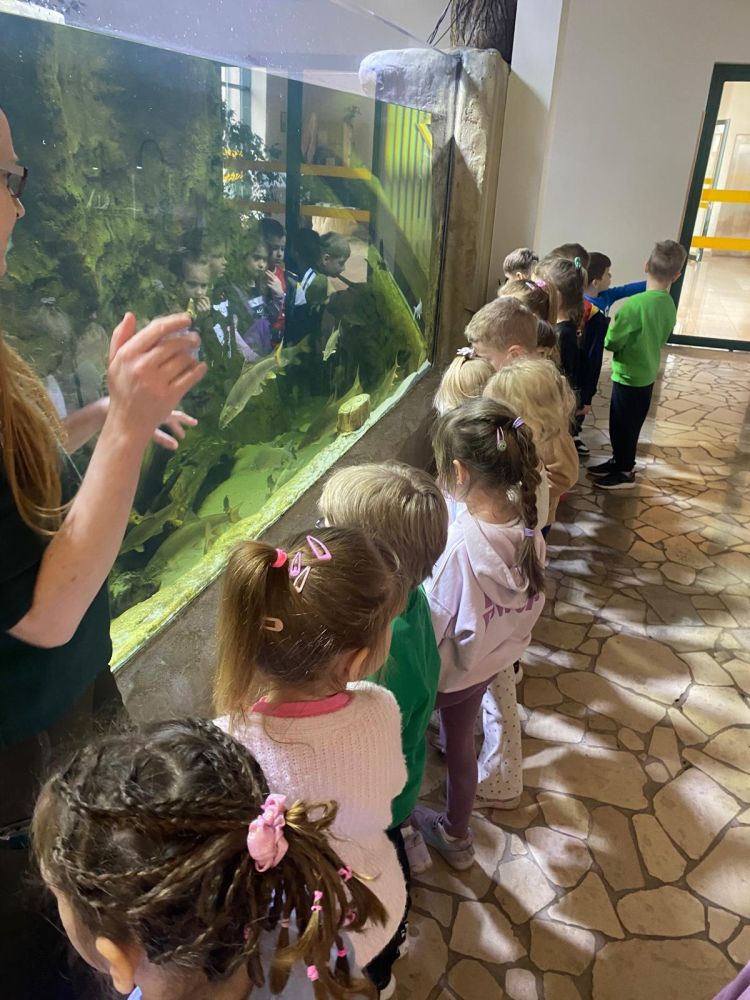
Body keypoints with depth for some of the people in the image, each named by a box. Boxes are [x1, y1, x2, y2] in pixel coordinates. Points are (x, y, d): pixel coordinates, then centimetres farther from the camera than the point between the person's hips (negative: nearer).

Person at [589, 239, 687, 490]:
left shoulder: (634, 304, -24)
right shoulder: (669, 306, -1)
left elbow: (611, 342, -17)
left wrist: (615, 321, 0)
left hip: (628, 377, -7)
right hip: (647, 376, 7)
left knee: (622, 426, 8)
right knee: (629, 425, 21)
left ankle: (625, 472, 20)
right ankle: (618, 462, 35)